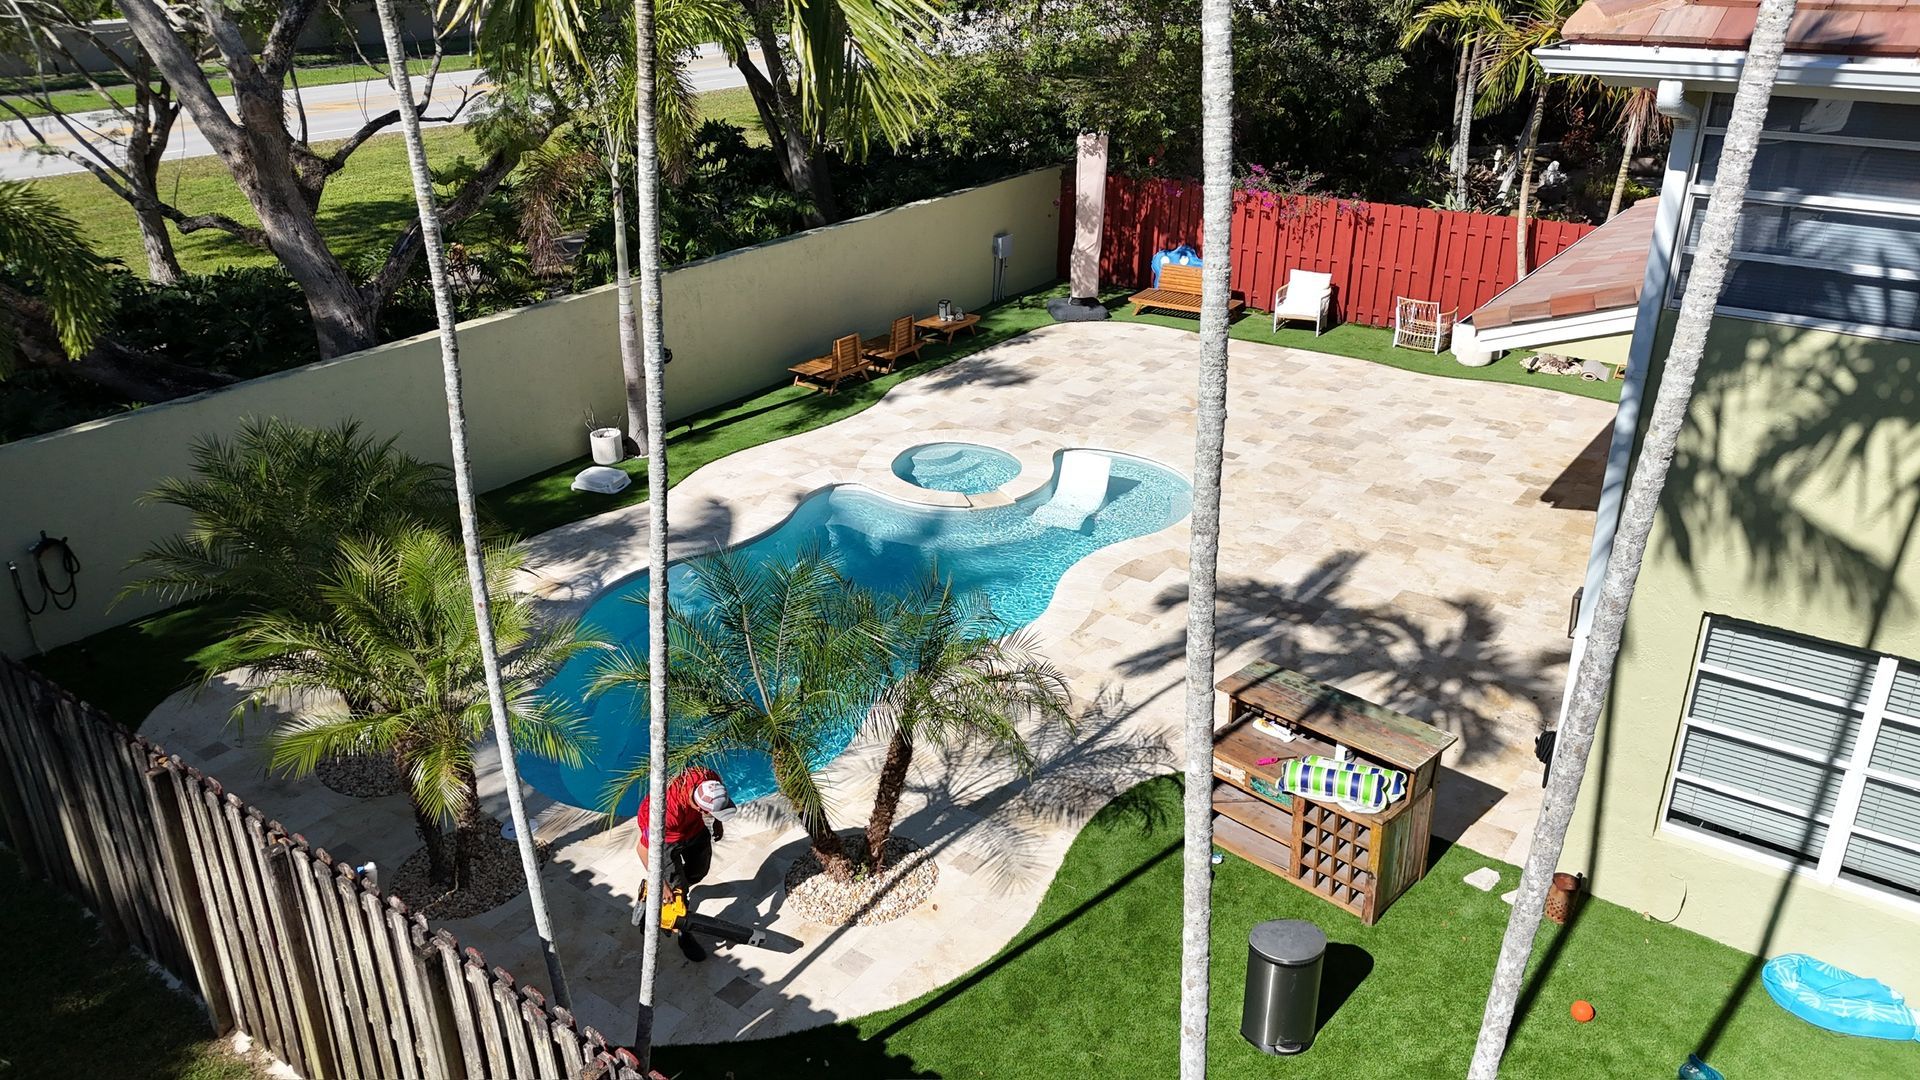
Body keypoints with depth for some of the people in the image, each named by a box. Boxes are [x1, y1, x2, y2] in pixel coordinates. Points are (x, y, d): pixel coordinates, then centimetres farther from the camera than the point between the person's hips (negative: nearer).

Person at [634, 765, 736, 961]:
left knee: (698, 872, 22)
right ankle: (685, 935, 23)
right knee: (678, 887, -1)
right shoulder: (667, 810, -47)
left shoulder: (711, 780, -34)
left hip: (695, 827, 5)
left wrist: (717, 822, 8)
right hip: (666, 836, -5)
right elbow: (644, 849, -31)